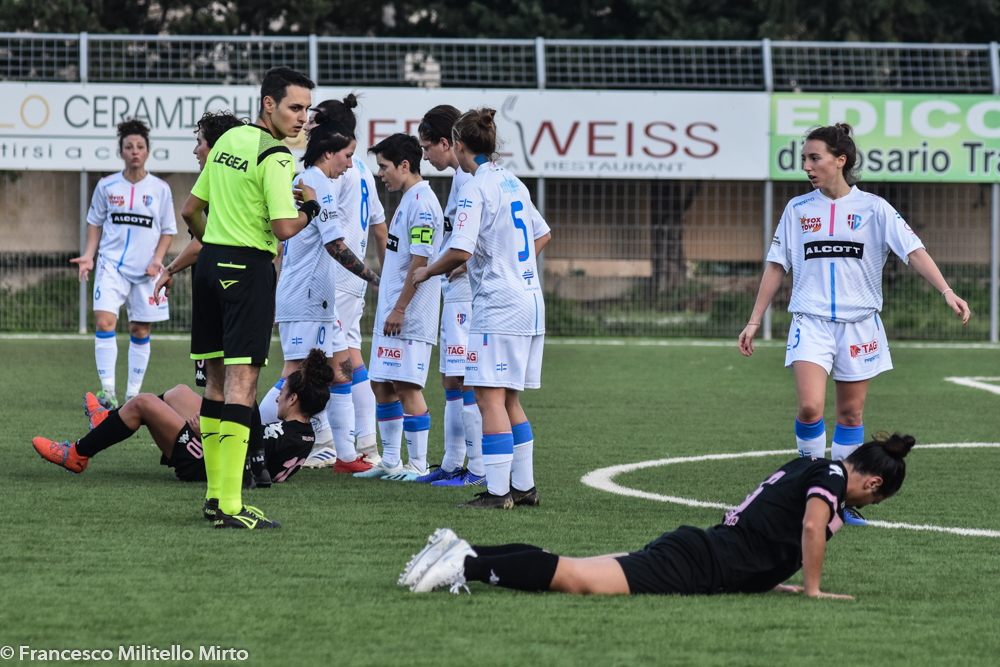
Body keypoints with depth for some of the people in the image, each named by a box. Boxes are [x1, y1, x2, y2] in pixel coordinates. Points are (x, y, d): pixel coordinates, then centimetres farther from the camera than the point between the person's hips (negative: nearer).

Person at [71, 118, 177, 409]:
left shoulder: (160, 189, 1)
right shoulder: (106, 186, 3)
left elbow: (168, 230, 8)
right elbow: (95, 222, 15)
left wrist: (157, 259, -7)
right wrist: (89, 255, 2)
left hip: (145, 270, 0)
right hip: (112, 265, 0)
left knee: (140, 331, 5)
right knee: (104, 321, -18)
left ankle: (133, 393, 15)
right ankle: (108, 389, -18)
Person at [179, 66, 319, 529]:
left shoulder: (228, 141, 12)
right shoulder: (274, 157, -14)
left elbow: (191, 209, 19)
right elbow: (285, 228, -20)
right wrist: (311, 206, -1)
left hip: (210, 262, 9)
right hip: (248, 269, -9)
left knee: (217, 379, 15)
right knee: (241, 382, -11)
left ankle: (215, 490, 20)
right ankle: (230, 505, -16)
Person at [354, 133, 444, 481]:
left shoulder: (422, 202, -14)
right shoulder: (407, 200, 17)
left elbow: (420, 262, -19)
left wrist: (400, 309, -19)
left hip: (409, 315, -10)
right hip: (391, 313, 10)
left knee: (407, 386, -7)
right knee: (382, 385, 12)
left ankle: (418, 463, -2)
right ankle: (390, 462, 18)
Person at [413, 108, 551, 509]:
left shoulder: (475, 188, -11)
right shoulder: (512, 183, 14)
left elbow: (461, 250, -20)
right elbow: (542, 235, 26)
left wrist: (428, 272, -3)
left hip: (498, 307, -9)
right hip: (530, 302, 9)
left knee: (490, 398, -8)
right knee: (508, 399, 14)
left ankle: (498, 491, -12)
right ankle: (523, 486, 16)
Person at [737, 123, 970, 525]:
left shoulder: (873, 208, 0)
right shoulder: (797, 209, 7)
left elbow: (913, 251, -7)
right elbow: (776, 266, 12)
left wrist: (946, 291, -21)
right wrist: (755, 321, 11)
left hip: (859, 322, 0)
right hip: (810, 321, 0)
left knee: (851, 413, 4)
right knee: (810, 407, -18)